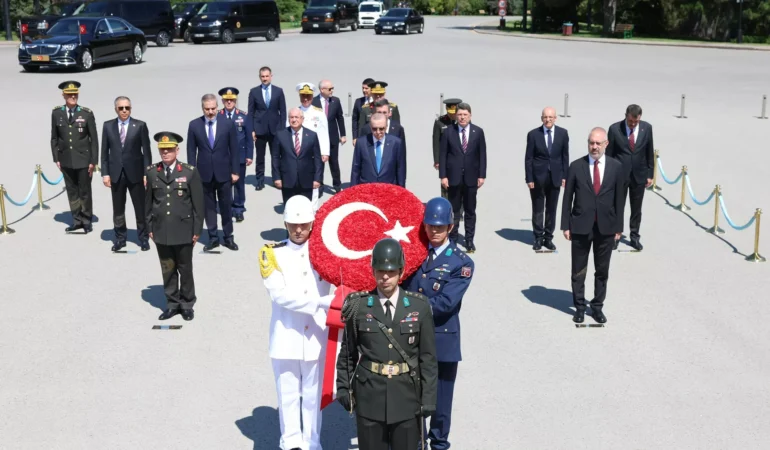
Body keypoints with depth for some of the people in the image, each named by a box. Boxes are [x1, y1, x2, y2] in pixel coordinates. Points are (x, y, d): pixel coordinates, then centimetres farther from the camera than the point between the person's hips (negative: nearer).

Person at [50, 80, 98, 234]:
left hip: (83, 160, -3)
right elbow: (54, 138, 7)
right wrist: (56, 158, 3)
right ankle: (77, 220, 21)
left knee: (85, 191, 7)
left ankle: (86, 220, 20)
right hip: (66, 160, 3)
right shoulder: (56, 113, 1)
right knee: (72, 191, 10)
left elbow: (94, 139, -5)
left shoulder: (87, 114, -7)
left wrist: (93, 161, -8)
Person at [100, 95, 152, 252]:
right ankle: (120, 238, 20)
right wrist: (105, 173, 0)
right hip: (116, 173, 2)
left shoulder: (140, 126, -2)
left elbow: (146, 151, -2)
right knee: (118, 209, 8)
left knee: (141, 208, 4)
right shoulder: (108, 126, 5)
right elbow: (105, 151, 6)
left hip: (135, 173, -2)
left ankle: (143, 238, 16)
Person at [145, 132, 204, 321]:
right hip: (161, 232, 2)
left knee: (185, 269, 9)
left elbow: (198, 203, -4)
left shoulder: (190, 172, -5)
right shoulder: (151, 172, 2)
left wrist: (197, 230, -5)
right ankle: (173, 303, 23)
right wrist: (149, 227, 7)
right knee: (167, 270, 11)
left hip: (183, 231, -2)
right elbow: (148, 201, 8)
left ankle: (187, 304, 24)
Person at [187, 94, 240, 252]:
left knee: (226, 206, 8)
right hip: (204, 173, 1)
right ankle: (213, 237, 17)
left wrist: (235, 171, -3)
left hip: (223, 173, -1)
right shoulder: (194, 125, -1)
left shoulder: (228, 124, -4)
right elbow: (191, 150, 2)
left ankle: (228, 237, 20)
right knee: (209, 207, 8)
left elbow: (234, 149, -1)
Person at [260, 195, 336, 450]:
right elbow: (280, 294, -16)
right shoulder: (272, 254, -4)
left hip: (316, 336, 1)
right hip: (286, 338, -1)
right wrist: (321, 303, -23)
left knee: (314, 395, 11)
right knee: (288, 394, 8)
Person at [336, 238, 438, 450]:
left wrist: (428, 398, -4)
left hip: (407, 397, 0)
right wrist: (343, 388, 4)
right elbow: (347, 353, 5)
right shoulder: (359, 306, -3)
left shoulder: (419, 306, -3)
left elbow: (428, 357, -1)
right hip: (369, 397, 0)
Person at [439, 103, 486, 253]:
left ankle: (469, 240, 16)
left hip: (471, 177, 1)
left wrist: (481, 175, -3)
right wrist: (443, 176, -6)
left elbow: (482, 155, 3)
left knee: (470, 211, 7)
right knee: (453, 210, 7)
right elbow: (442, 155, 0)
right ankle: (452, 239, 17)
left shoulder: (478, 132, 2)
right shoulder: (448, 132, 0)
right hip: (454, 177, -1)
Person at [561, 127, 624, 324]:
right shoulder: (576, 166, -4)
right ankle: (580, 307, 20)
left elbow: (619, 198, 4)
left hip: (606, 227, 1)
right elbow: (568, 197, -1)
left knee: (602, 271, 11)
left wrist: (618, 226, 2)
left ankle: (597, 307, 24)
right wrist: (566, 225, -4)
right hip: (581, 226, -1)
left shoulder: (616, 167, 0)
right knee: (578, 271, 7)